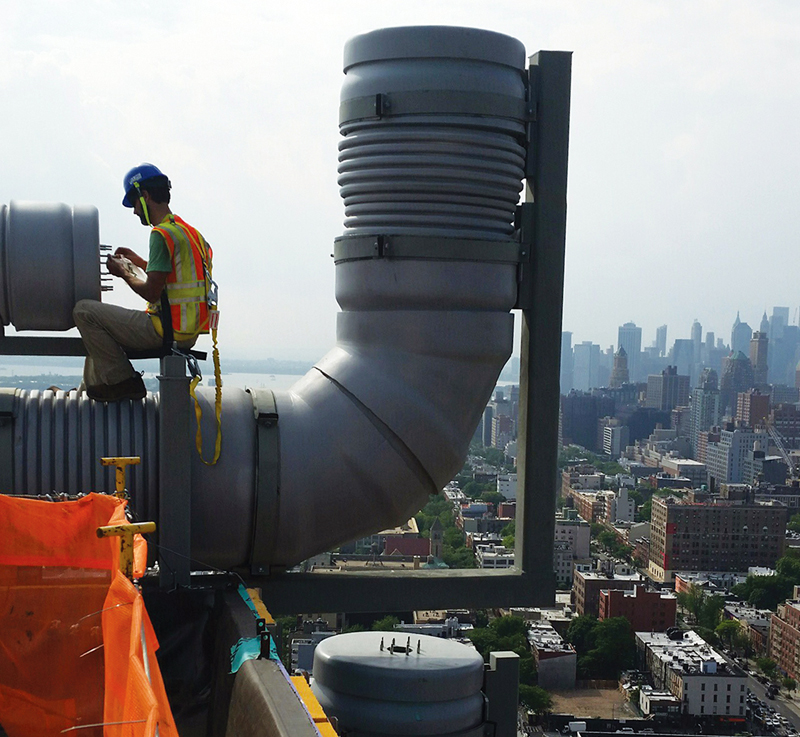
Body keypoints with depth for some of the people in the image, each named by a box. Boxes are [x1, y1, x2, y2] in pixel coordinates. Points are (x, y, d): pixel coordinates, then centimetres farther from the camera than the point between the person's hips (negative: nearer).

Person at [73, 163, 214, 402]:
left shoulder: (162, 234, -16)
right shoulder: (187, 231, 14)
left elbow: (152, 293, -20)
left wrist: (124, 274, -3)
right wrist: (139, 262, 22)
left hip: (167, 331, -10)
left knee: (84, 311, -5)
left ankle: (122, 381, -2)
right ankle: (94, 387, 24)